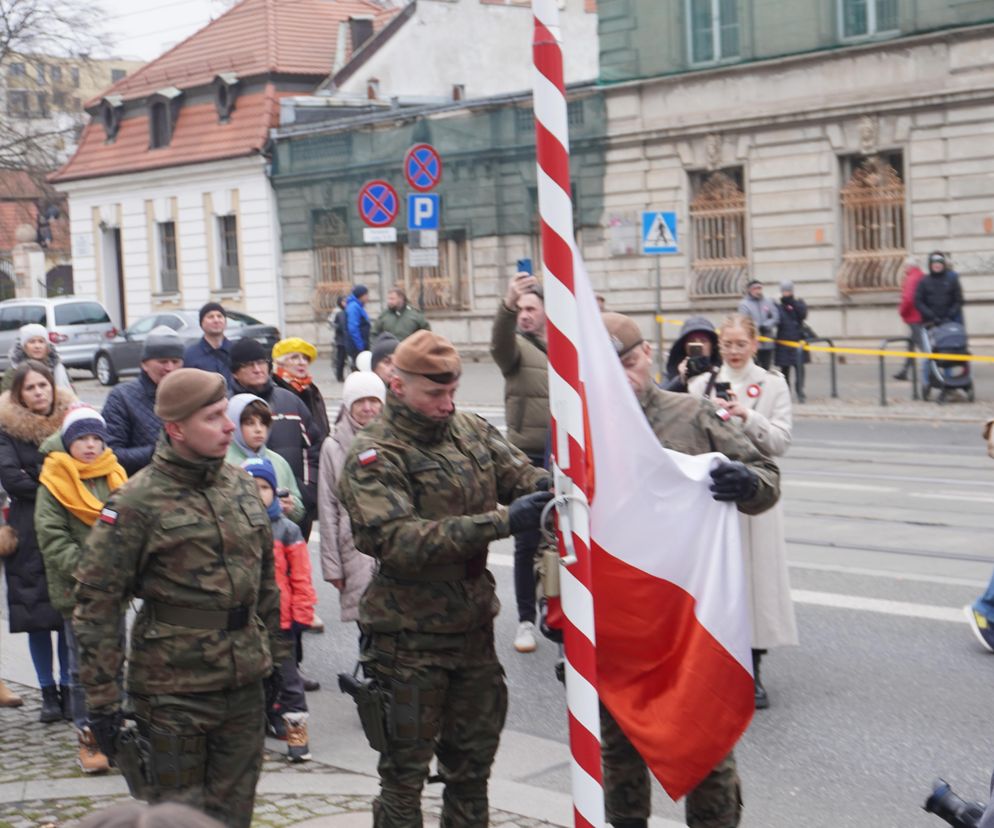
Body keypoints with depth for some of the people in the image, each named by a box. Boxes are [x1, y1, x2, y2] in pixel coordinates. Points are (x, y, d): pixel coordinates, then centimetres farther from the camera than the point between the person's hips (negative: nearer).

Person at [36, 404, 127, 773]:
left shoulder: (115, 478, 9)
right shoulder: (53, 484, -4)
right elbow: (52, 538, -9)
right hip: (76, 590, -4)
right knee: (83, 665, 1)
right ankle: (88, 738, 8)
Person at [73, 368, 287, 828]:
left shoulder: (242, 485, 7)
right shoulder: (137, 502, -13)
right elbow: (95, 604, -12)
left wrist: (275, 655, 17)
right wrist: (102, 700, -13)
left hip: (245, 686, 6)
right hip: (173, 691, -5)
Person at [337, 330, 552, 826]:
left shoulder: (471, 431, 6)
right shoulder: (373, 457, -12)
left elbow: (520, 475, 5)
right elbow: (400, 541, -25)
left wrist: (547, 488, -22)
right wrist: (502, 521, -31)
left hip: (473, 626, 6)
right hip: (410, 635, -5)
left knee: (472, 764, 17)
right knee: (406, 768, 6)